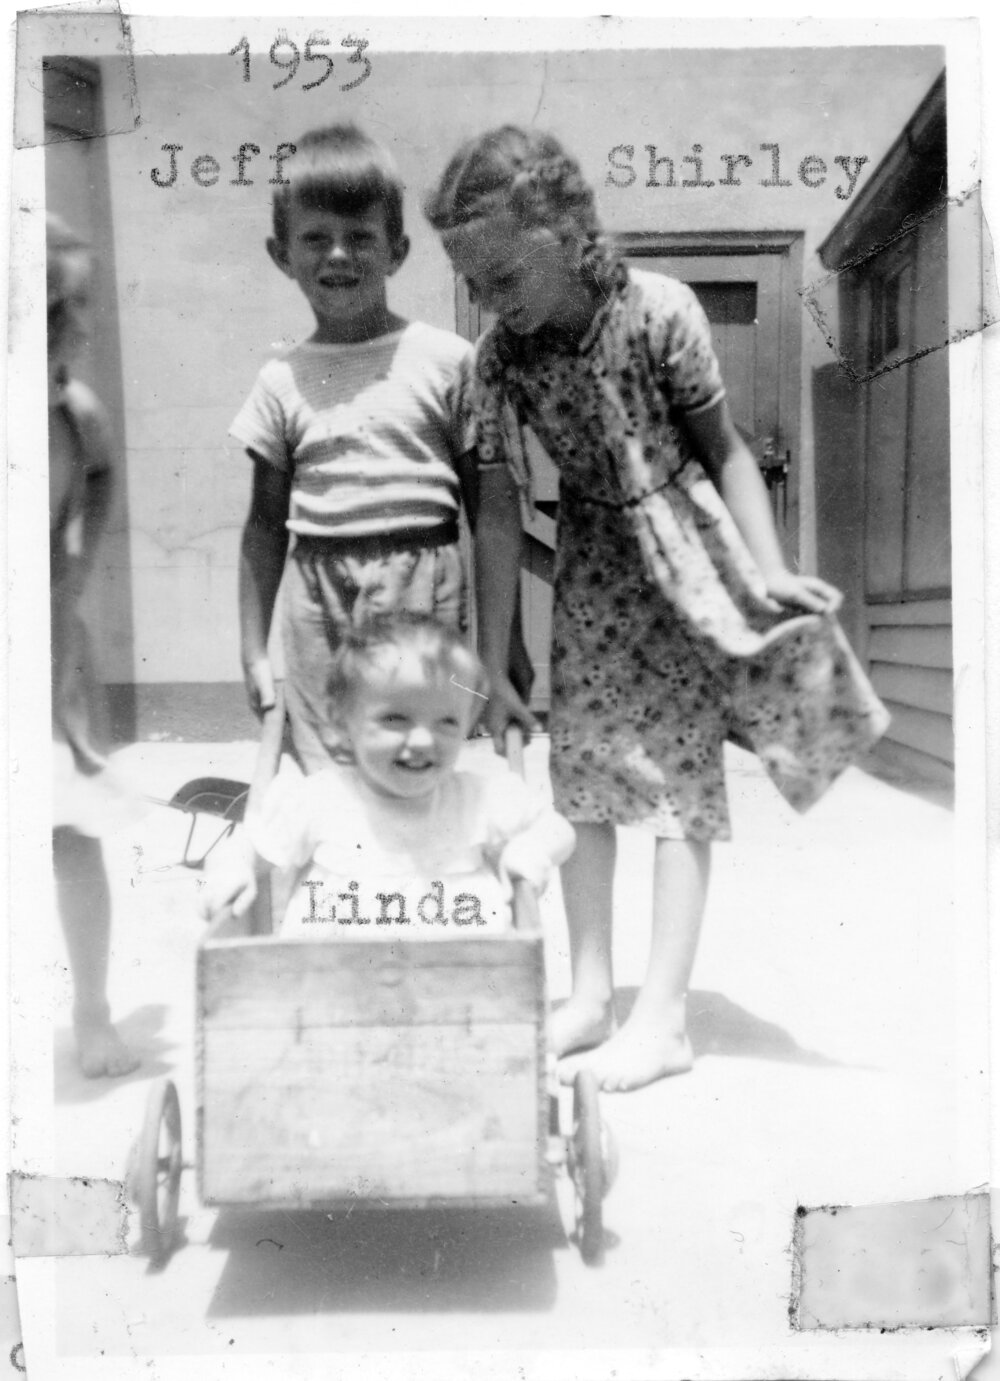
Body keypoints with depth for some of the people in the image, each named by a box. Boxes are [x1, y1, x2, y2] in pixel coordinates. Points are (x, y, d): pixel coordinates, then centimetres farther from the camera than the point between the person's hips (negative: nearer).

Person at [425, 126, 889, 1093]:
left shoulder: (658, 311, -20)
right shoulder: (499, 358, -11)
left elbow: (723, 450, -9)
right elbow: (498, 513, -7)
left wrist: (768, 571, -19)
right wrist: (492, 668, -6)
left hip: (681, 559, -4)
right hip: (591, 566, 4)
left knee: (678, 775, -4)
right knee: (581, 772, 6)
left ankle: (663, 1018, 3)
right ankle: (590, 996, 18)